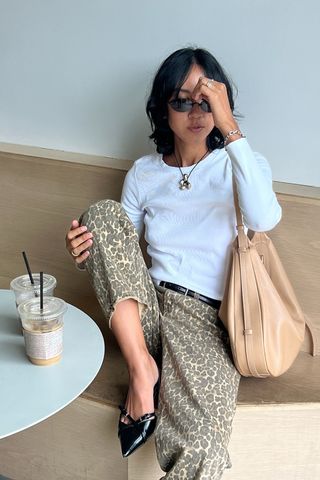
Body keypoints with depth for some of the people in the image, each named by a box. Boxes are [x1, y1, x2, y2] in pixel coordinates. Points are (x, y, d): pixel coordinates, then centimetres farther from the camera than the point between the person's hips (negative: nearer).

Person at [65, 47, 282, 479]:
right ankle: (142, 368, -18)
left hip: (206, 317, -4)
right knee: (103, 214, -20)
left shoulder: (241, 164, 1)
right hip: (148, 305, 4)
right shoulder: (144, 173, 9)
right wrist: (88, 254, -11)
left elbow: (264, 220, -23)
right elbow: (122, 247, 13)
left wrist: (230, 129, -23)